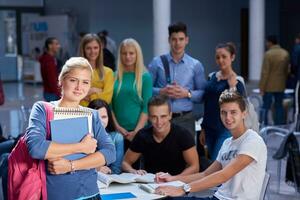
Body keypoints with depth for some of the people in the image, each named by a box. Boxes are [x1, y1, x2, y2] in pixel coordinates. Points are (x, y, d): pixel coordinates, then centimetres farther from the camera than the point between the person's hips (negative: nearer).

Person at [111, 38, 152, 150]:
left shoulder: (145, 77, 1)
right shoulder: (114, 77, 7)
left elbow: (147, 107, -4)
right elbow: (110, 105, 7)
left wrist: (136, 131, -12)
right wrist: (117, 126, -5)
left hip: (139, 130, -2)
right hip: (118, 131, 2)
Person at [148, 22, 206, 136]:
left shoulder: (196, 65, 6)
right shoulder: (157, 63, 5)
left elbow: (203, 94, 5)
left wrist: (187, 93, -11)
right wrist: (161, 91, -12)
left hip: (185, 118, 1)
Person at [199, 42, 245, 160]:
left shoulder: (237, 81, -9)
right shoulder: (212, 77, 9)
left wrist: (232, 86, -23)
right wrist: (203, 128, 16)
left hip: (225, 130, -6)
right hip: (210, 129, 6)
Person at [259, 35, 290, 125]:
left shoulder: (268, 54, -15)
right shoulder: (285, 53, 3)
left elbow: (265, 73, -15)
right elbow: (287, 70, 9)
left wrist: (262, 88, -11)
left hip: (269, 86, -5)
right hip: (281, 86, 5)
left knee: (266, 107, 1)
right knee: (279, 106, 12)